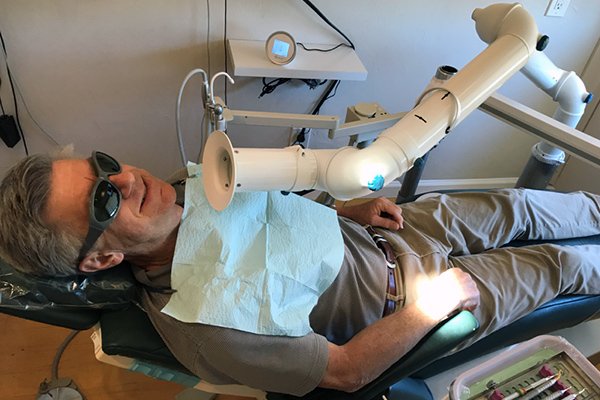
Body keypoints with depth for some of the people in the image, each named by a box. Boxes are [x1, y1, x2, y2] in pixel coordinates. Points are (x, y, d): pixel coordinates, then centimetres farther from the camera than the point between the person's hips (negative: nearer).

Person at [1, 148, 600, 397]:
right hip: (400, 304, -5)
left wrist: (351, 210, -5)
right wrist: (436, 300, -18)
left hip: (373, 234, 6)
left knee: (518, 207, 16)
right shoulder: (199, 327, -33)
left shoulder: (185, 188, -12)